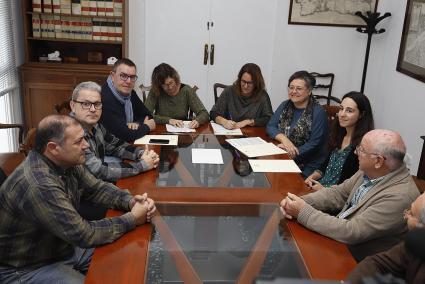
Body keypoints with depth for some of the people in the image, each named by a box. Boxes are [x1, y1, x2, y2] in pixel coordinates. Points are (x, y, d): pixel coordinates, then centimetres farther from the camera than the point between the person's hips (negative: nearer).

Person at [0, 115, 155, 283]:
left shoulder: (67, 162, -6)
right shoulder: (38, 185, -34)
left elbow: (97, 188, 7)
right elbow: (83, 234, -31)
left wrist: (130, 201, -13)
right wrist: (132, 219, -20)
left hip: (65, 247, 9)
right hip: (29, 268, -8)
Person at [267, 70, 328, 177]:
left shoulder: (318, 112, -9)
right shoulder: (285, 106, 10)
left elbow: (314, 144, -13)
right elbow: (271, 126, 4)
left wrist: (292, 154, -20)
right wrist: (284, 138, -16)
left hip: (308, 165, -5)